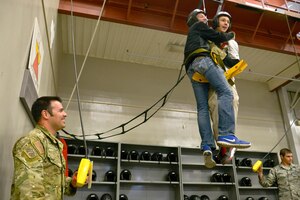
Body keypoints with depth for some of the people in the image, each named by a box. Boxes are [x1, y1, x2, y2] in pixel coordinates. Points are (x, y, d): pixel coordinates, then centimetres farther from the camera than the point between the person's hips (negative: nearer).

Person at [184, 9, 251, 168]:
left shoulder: (193, 35, 43)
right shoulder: (198, 26, 19)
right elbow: (217, 37, 11)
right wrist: (230, 35, 29)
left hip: (191, 68, 8)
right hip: (202, 60, -8)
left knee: (202, 107, -9)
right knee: (225, 92, -23)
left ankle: (207, 146, -23)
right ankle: (226, 134, -40)